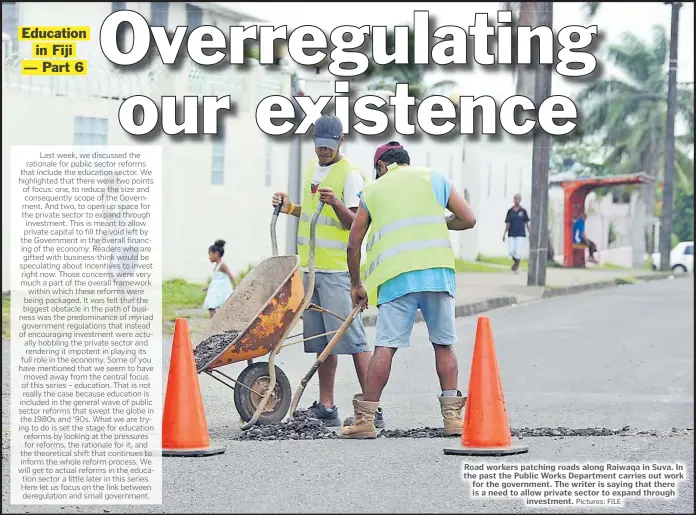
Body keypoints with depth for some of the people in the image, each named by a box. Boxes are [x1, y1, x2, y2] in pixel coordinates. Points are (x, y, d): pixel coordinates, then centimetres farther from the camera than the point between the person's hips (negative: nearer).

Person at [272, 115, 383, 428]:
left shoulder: (351, 175, -8)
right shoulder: (312, 169, 17)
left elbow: (355, 224, -15)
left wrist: (336, 203, -31)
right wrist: (290, 208, 13)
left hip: (337, 269, -8)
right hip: (310, 267, 8)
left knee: (352, 338, -11)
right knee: (322, 341, 10)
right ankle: (325, 408, 14)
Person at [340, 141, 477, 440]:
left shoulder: (372, 191, 17)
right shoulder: (434, 179, 18)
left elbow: (353, 244, 15)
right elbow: (468, 219, 12)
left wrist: (355, 285, 25)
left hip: (396, 276, -1)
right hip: (438, 271, 1)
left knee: (385, 346, -3)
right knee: (444, 344, 11)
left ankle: (365, 418, -5)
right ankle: (452, 416, 8)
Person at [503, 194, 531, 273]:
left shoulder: (523, 211, 2)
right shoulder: (510, 211, 5)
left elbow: (527, 223, 5)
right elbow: (508, 224, 6)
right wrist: (504, 234, -1)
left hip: (520, 234, -2)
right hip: (511, 234, 2)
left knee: (518, 252, -8)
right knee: (511, 251, -3)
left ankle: (516, 268, 3)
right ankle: (515, 261, 28)